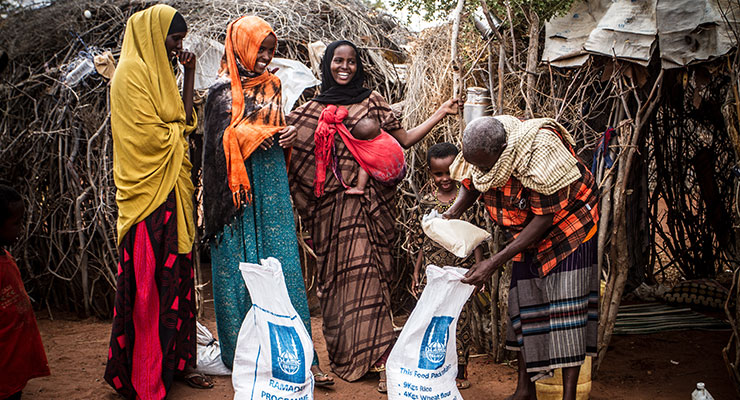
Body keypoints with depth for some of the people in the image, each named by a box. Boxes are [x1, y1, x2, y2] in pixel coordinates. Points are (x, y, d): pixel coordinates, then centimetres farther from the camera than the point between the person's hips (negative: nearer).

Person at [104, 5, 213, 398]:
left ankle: (175, 360, 16)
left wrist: (189, 76, 9)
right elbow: (150, 135, -16)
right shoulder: (132, 72, -8)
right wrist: (179, 132, 2)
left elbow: (184, 122, 14)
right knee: (150, 280, -5)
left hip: (171, 190, 9)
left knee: (173, 274, 9)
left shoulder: (159, 73, 20)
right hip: (148, 193, -9)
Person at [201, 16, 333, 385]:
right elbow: (219, 140, -4)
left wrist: (287, 136, 2)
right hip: (240, 188, -5)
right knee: (242, 266, 1)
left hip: (272, 184, 5)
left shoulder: (271, 85, 14)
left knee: (284, 264, 1)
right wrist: (255, 134, -16)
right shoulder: (224, 89, -2)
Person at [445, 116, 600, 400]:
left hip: (567, 225, -6)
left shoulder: (539, 155, -36)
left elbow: (545, 218, -30)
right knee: (524, 306, 7)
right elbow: (470, 184, 4)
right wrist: (451, 214, -19)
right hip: (527, 233, 6)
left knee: (567, 308, -9)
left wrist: (495, 263, -32)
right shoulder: (479, 153, -17)